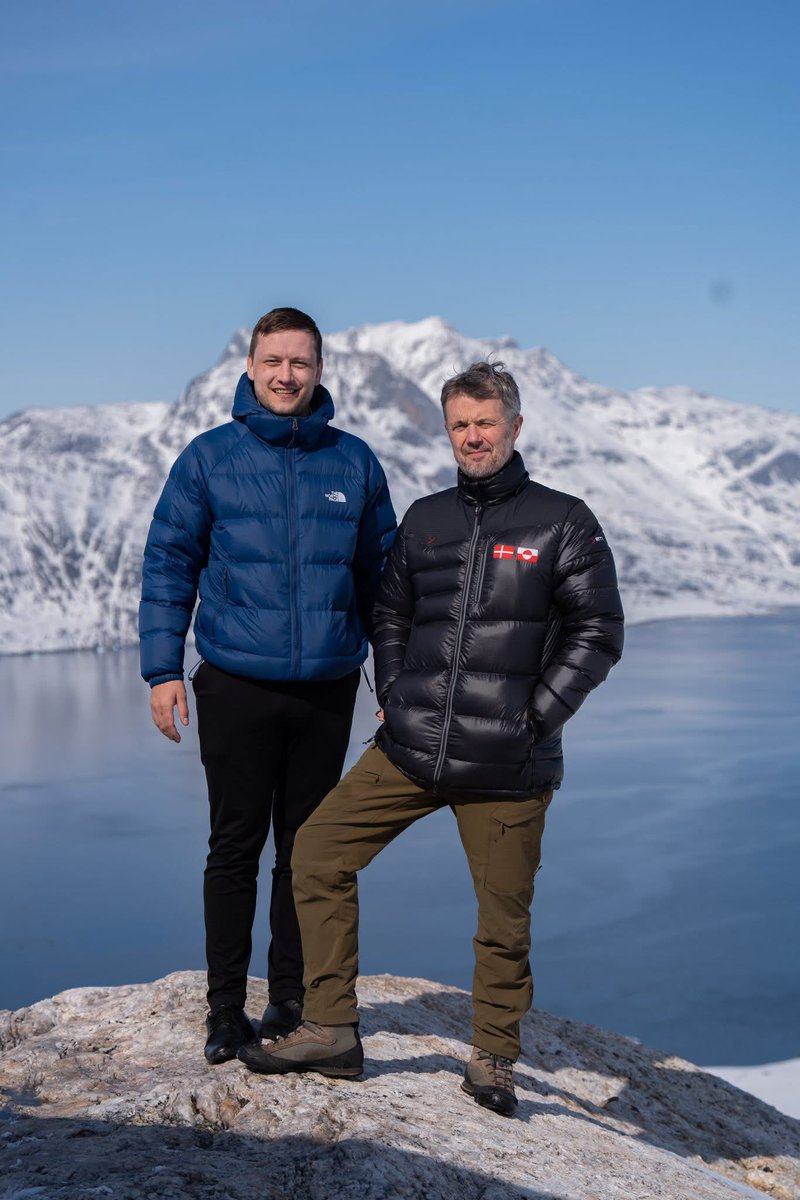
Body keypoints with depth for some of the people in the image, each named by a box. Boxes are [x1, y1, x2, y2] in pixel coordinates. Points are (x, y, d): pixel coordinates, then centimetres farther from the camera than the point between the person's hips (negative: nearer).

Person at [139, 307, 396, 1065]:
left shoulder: (354, 462, 5)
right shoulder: (209, 458, 0)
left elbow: (381, 573, 11)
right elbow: (168, 565, 2)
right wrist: (163, 669, -6)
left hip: (328, 690, 2)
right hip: (236, 688, -2)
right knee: (235, 848, 5)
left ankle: (292, 1001, 23)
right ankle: (226, 1009, 17)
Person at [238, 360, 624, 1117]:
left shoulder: (563, 523, 0)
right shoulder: (425, 520, 12)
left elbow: (597, 633, 0)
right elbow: (390, 615, 22)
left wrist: (535, 718, -7)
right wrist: (393, 699, 9)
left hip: (507, 767, -4)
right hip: (408, 751, 4)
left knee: (504, 918, 4)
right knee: (316, 853, -1)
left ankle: (493, 1059, 25)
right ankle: (330, 1032, 10)